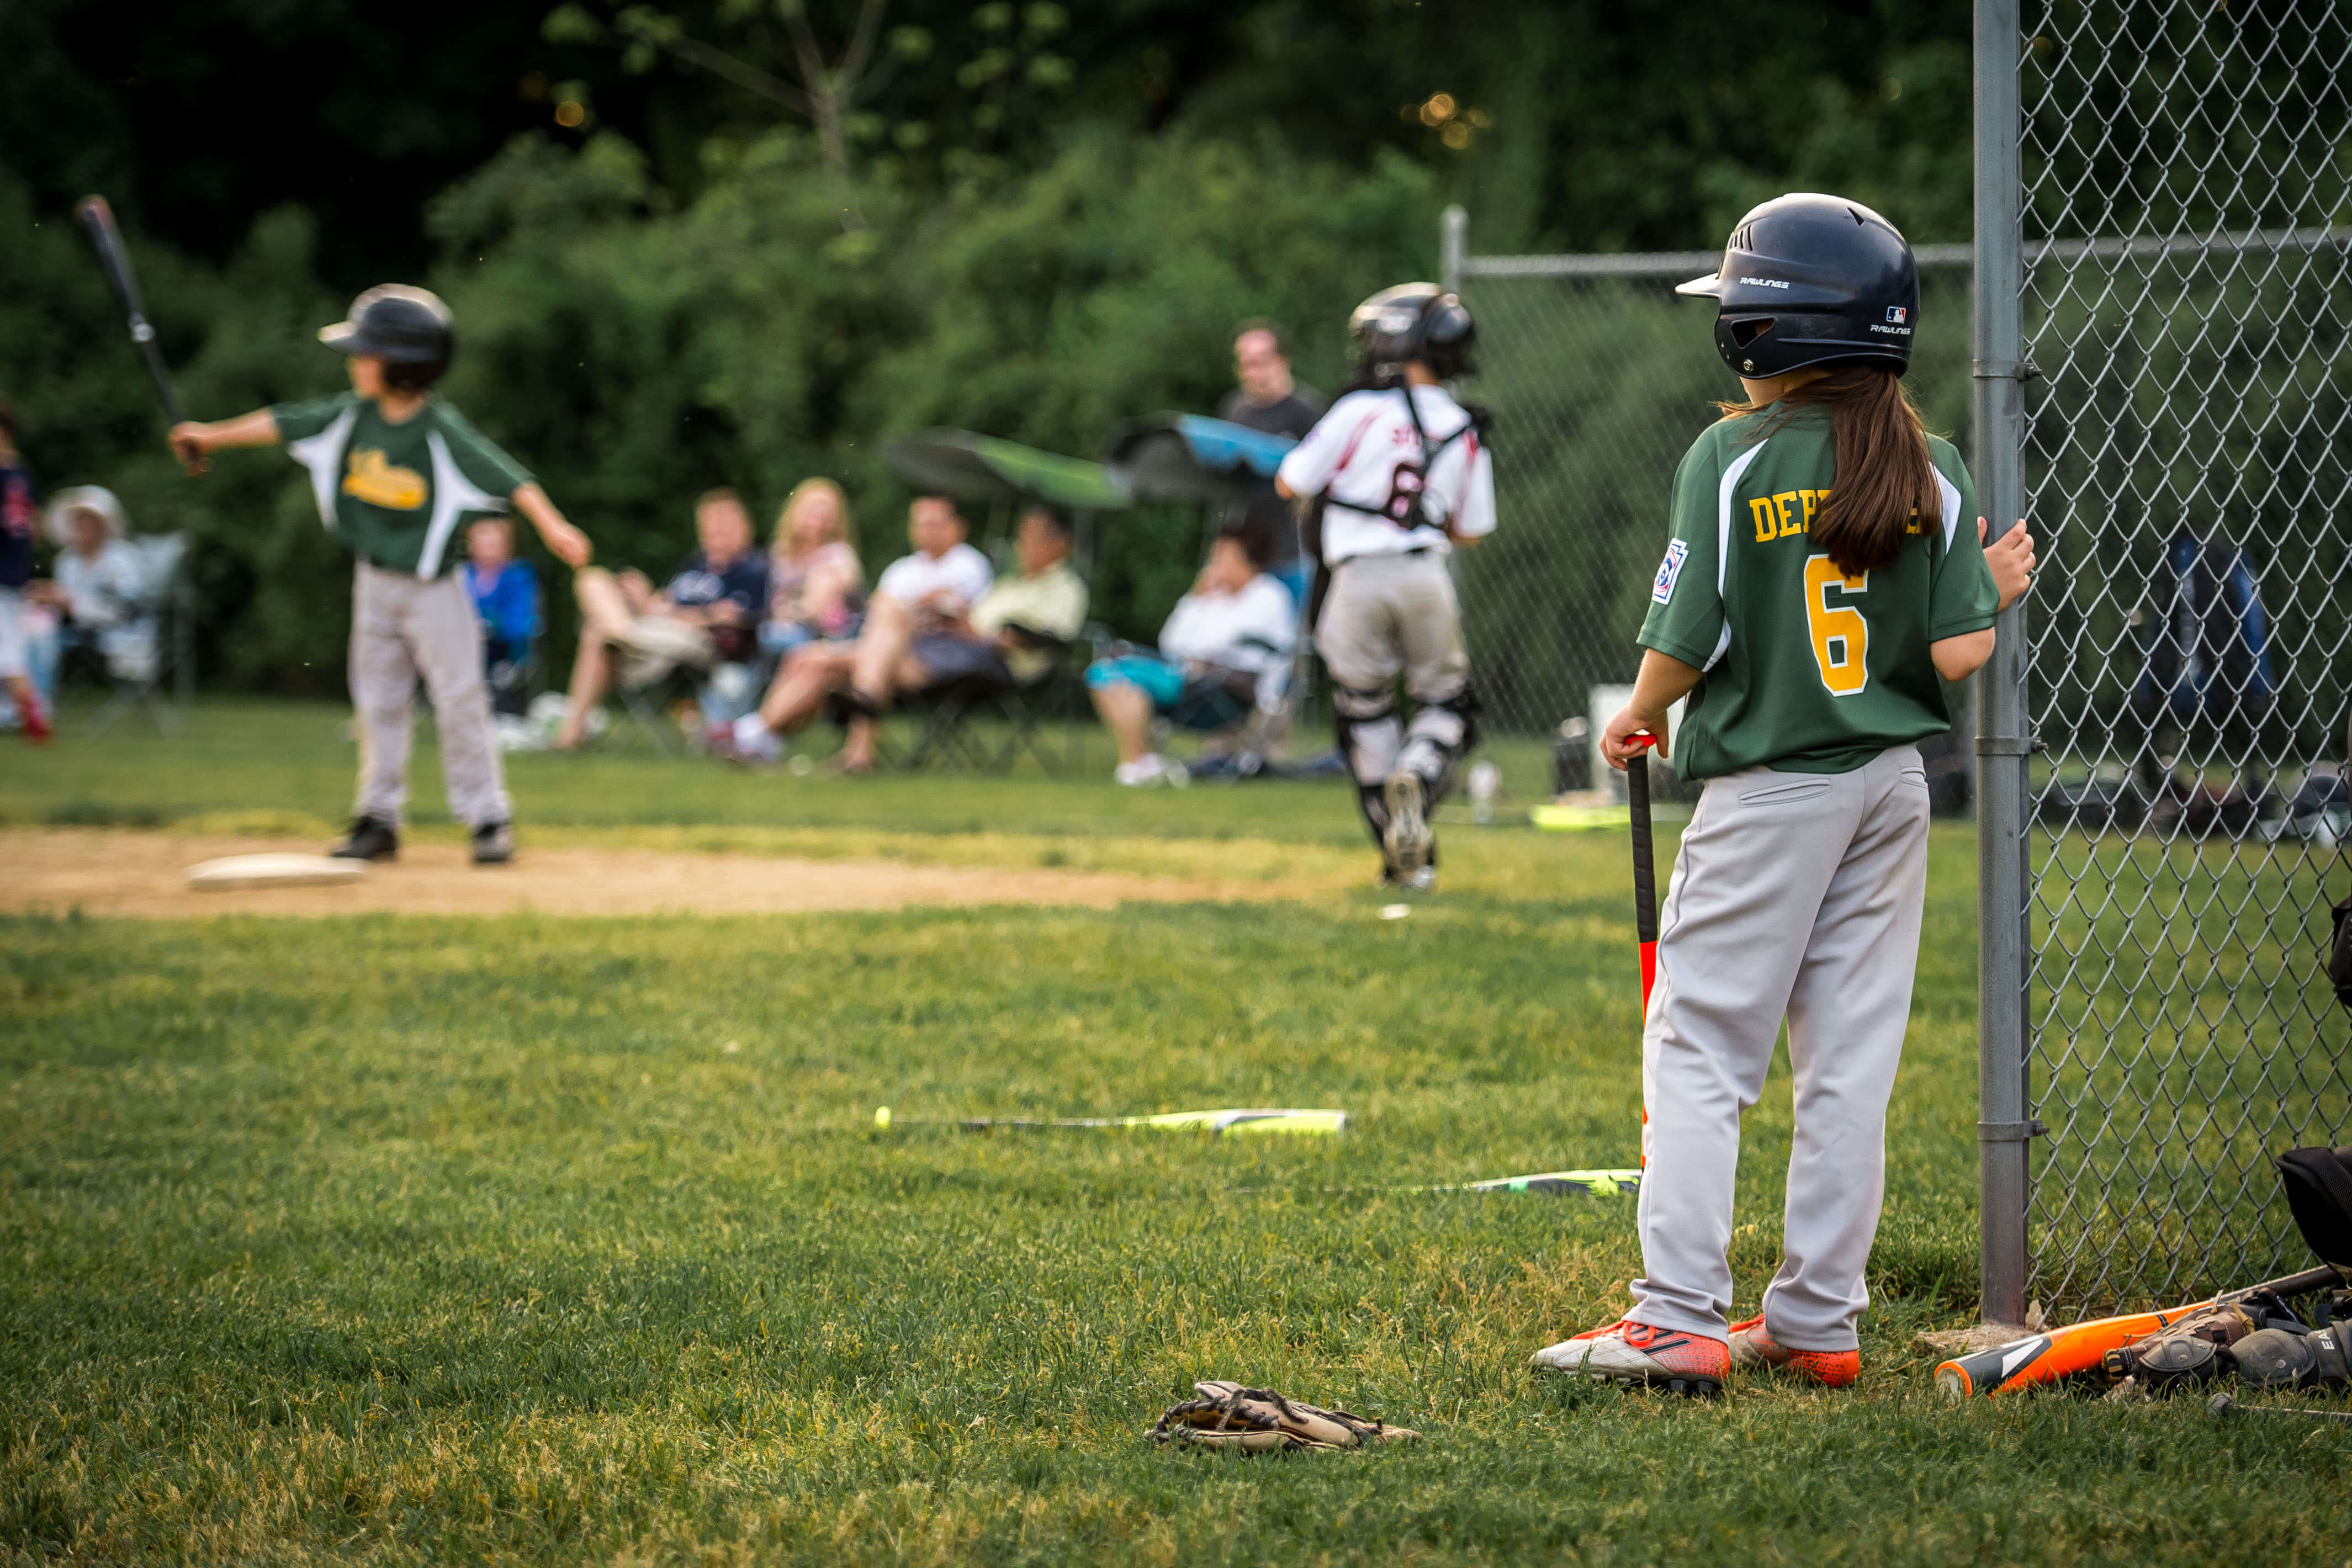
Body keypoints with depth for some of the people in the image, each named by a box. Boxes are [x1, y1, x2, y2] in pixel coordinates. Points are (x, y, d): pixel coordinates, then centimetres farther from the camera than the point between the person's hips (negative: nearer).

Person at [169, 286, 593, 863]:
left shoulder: (444, 432, -21)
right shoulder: (353, 414, -4)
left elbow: (507, 478, -28)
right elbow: (283, 424, 7)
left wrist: (552, 527, -41)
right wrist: (213, 436, 13)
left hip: (433, 588, -6)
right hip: (374, 582, 6)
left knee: (459, 699, -4)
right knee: (378, 702, 10)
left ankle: (489, 819, 4)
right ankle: (379, 820, 18)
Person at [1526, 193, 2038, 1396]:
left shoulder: (1731, 459, -11)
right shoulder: (1929, 471, 1)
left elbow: (1684, 647, -12)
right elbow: (1958, 654, -3)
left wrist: (1638, 720, 9)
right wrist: (1997, 590, 18)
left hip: (1766, 791, -5)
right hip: (1889, 790, 5)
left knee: (1696, 1049, 0)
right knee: (1850, 1061, 8)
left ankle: (1681, 1319, -7)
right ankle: (1818, 1321, 11)